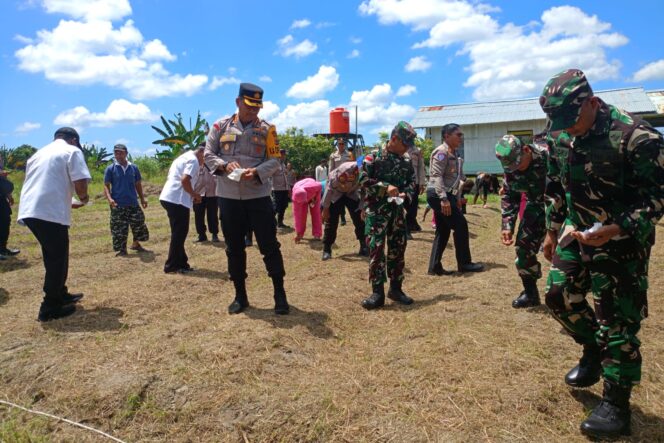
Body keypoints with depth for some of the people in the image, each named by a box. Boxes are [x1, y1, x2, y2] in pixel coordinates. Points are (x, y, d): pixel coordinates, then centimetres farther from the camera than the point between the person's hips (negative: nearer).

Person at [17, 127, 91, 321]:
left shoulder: (39, 153, 26)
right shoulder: (72, 151, 3)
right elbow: (80, 183, -11)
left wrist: (69, 202, 35)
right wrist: (83, 198, 10)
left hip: (29, 211, 8)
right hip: (50, 213, -7)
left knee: (54, 256, 22)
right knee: (58, 258, 4)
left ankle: (60, 295, 34)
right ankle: (50, 308, 9)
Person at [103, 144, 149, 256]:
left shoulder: (134, 167, 6)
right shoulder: (110, 169, -2)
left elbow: (138, 184, 14)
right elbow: (106, 186, -3)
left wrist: (142, 198, 6)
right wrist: (109, 198, -20)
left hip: (133, 203, 3)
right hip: (118, 205, -3)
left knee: (139, 224, 8)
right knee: (119, 229, 1)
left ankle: (136, 244, 30)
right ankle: (121, 250, 15)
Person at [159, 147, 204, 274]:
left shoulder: (184, 157, 24)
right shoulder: (193, 160, -7)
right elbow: (185, 180, -22)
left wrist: (192, 195, 18)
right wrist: (194, 194, -7)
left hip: (169, 198, 10)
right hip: (177, 200, -10)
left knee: (178, 233, 14)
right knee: (179, 233, -3)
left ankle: (180, 263, 20)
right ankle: (172, 266, 3)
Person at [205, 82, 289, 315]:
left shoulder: (267, 129, 2)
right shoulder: (220, 126, 5)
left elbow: (274, 160, -2)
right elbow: (208, 155, 5)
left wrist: (257, 171, -20)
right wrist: (225, 165, -15)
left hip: (258, 196, -2)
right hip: (229, 197, 2)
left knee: (269, 245, 0)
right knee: (234, 247, 9)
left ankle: (280, 293, 14)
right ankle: (240, 295, 23)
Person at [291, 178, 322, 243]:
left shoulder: (312, 187, -46)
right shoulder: (295, 198, -39)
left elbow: (320, 186, -20)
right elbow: (297, 215, -35)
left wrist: (315, 198, -23)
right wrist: (298, 233, -34)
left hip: (314, 193, 0)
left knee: (315, 212, -9)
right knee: (301, 213, -11)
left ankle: (317, 234, -5)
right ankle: (300, 233, 4)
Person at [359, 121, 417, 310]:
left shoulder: (406, 161, 10)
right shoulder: (374, 157, -5)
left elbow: (412, 181, 14)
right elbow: (364, 179, -11)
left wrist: (405, 194, -8)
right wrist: (385, 187, -20)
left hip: (397, 210, 6)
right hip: (376, 210, -5)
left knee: (398, 249, 8)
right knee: (376, 249, -8)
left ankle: (396, 288, 21)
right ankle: (378, 292, -2)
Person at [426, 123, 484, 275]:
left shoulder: (452, 154, 19)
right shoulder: (442, 152, -12)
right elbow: (436, 176, -21)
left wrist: (457, 198, 21)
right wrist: (444, 198, -28)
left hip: (445, 195, 10)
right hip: (438, 195, -10)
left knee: (443, 230, 10)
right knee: (460, 225, -5)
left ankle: (434, 266, 13)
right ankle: (464, 263, 6)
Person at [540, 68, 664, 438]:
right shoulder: (564, 138, 1)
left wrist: (613, 231, -30)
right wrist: (553, 230, 17)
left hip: (621, 240, -7)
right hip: (577, 231, 7)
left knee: (617, 319, -2)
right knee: (560, 294, 10)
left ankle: (616, 404, 13)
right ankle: (594, 352, 36)